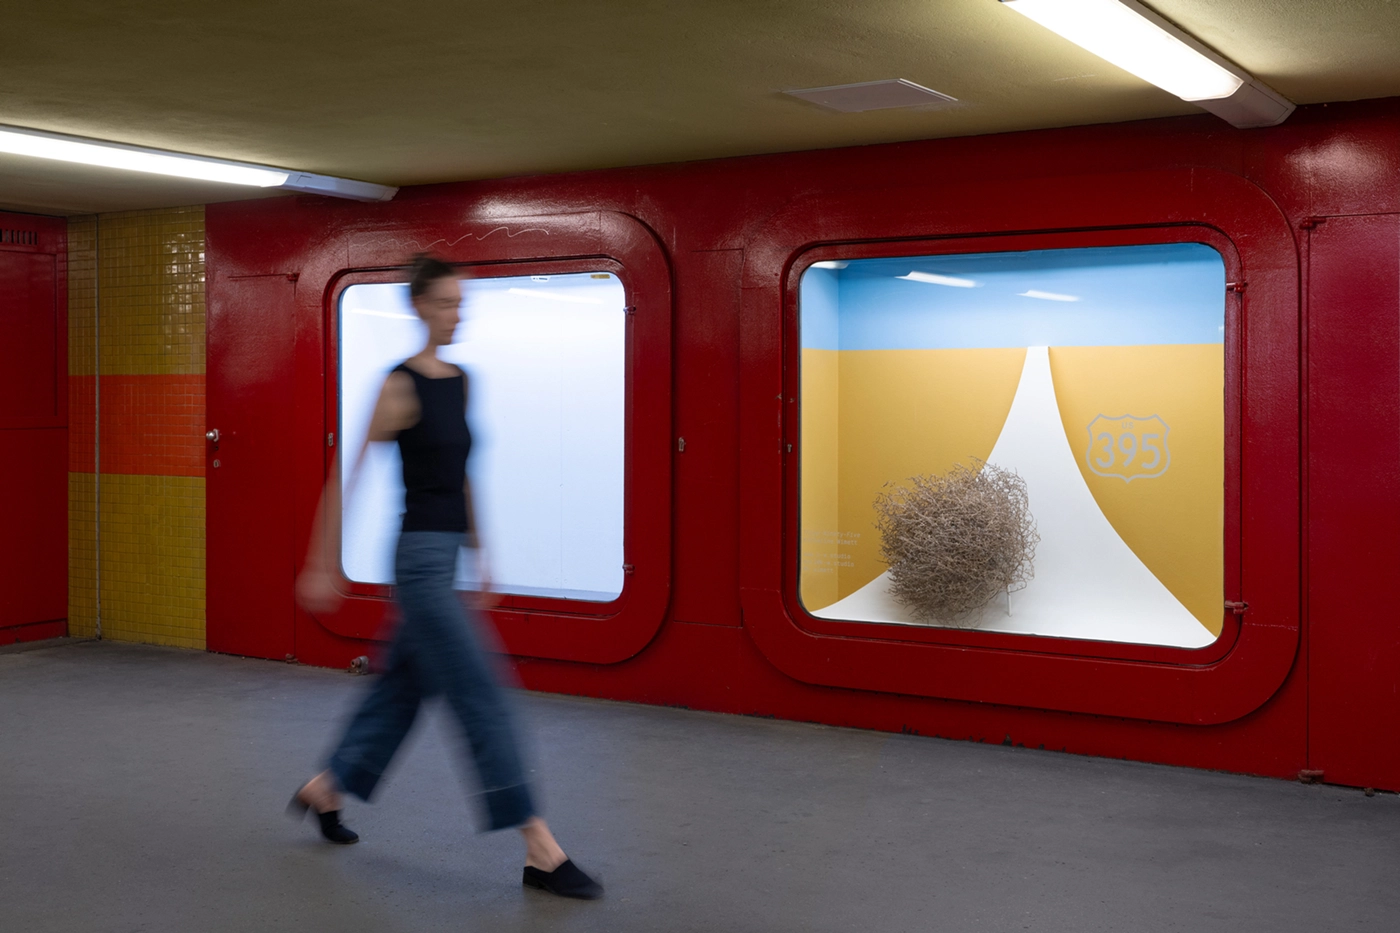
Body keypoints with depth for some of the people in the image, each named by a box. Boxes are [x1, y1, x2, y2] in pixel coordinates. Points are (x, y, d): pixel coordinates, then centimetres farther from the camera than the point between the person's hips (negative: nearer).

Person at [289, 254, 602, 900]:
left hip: (447, 558, 9)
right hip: (420, 556, -9)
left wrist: (480, 552, 21)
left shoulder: (461, 381, 12)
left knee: (401, 688, 18)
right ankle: (540, 852, -5)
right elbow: (345, 478, -10)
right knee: (483, 698, -9)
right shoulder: (399, 386, -12)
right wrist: (321, 567, -9)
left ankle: (322, 790, 38)